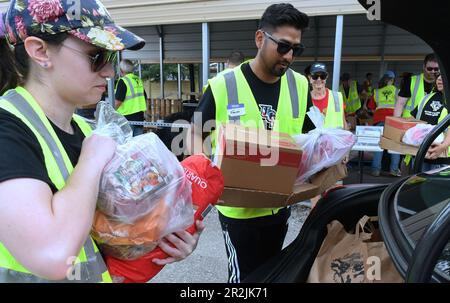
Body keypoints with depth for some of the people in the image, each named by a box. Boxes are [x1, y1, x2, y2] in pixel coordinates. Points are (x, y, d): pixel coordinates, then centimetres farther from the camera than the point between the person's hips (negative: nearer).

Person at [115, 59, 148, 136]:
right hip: (139, 116, 7)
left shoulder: (123, 81, -11)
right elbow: (145, 98, 17)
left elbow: (118, 101, -16)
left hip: (127, 117, -7)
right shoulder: (139, 80, 12)